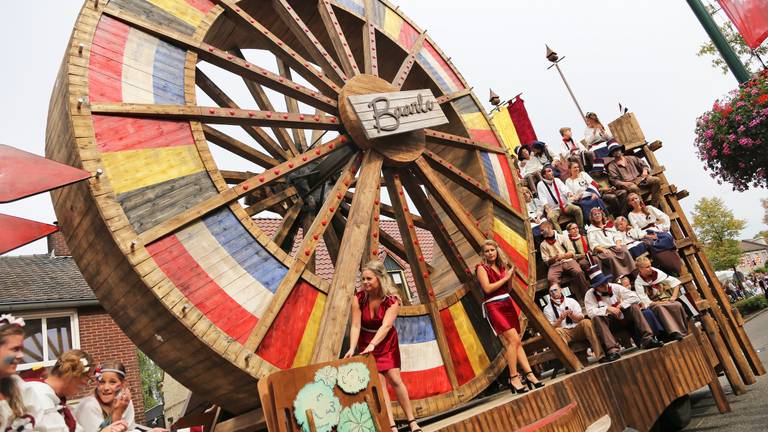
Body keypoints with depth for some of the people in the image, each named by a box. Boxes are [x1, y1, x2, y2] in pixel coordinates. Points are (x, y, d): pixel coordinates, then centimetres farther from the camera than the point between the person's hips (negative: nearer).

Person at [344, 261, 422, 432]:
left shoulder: (392, 299, -22)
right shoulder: (359, 298, -18)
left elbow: (386, 325, -33)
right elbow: (355, 326, -22)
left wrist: (372, 344, -47)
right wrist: (352, 348, -36)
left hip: (387, 343, -1)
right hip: (366, 344, 1)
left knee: (395, 380, -3)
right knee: (379, 382, -5)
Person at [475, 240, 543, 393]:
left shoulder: (502, 266, 14)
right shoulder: (482, 268, -3)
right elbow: (487, 288, -16)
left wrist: (511, 276, 2)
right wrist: (505, 278, -9)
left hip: (508, 304, 6)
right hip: (494, 307, -6)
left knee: (517, 343, 4)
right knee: (514, 340, -16)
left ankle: (529, 374, 5)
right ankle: (513, 378, -10)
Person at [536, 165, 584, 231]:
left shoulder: (557, 180, 11)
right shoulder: (540, 185, -1)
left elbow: (565, 190, -4)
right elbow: (543, 199, -12)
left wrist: (569, 194, -28)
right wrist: (548, 209, -28)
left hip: (565, 205, 4)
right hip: (553, 209, -4)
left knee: (577, 209, -20)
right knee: (551, 217, -35)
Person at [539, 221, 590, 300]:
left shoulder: (562, 237, 15)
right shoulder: (543, 245, 18)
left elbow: (572, 252, 7)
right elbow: (546, 261, 11)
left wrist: (562, 255, -11)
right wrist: (554, 258, -9)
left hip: (568, 261, 0)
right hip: (554, 265, 0)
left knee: (578, 272, -33)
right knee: (551, 279, -35)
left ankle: (585, 297, -23)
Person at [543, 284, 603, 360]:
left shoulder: (571, 301, 11)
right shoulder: (547, 309, 5)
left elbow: (581, 318, 5)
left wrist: (572, 315, -16)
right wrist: (560, 319, -18)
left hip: (578, 329, 2)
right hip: (564, 332, -2)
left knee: (586, 322, -29)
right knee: (557, 331, -35)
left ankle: (599, 353, -32)